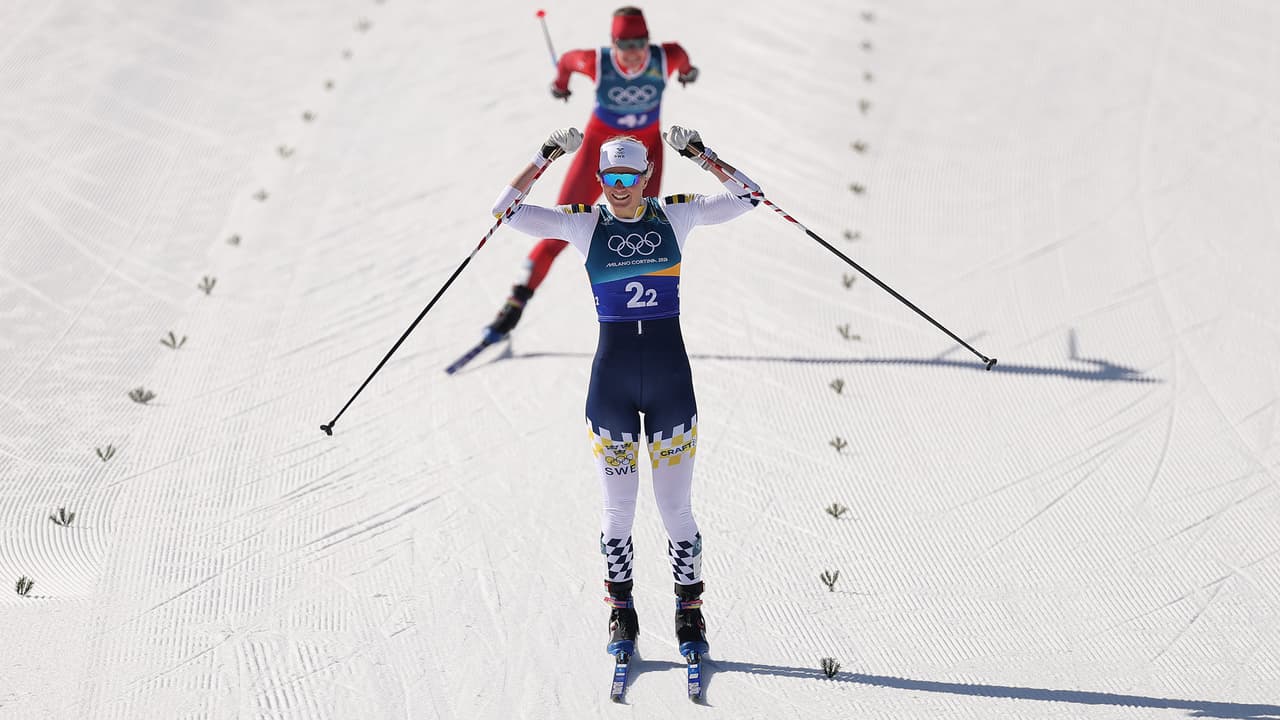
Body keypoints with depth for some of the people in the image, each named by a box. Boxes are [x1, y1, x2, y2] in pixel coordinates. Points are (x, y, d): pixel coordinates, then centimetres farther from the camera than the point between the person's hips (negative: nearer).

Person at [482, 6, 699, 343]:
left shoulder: (664, 60, -22)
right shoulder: (598, 62, -26)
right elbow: (567, 59, -3)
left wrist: (686, 70, 27)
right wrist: (560, 83, 20)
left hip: (645, 147, 1)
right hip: (600, 142, -1)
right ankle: (519, 297, 6)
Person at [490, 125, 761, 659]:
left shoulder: (674, 216, 3)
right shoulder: (583, 223, 2)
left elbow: (745, 196, 1)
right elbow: (507, 210, -3)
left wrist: (698, 153, -7)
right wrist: (546, 156, -9)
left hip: (671, 379, 0)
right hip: (610, 380, 0)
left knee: (676, 508, 4)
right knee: (618, 509, 8)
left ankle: (689, 612, 20)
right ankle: (620, 613, 24)